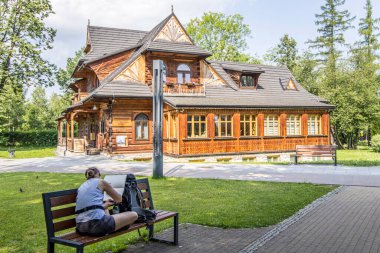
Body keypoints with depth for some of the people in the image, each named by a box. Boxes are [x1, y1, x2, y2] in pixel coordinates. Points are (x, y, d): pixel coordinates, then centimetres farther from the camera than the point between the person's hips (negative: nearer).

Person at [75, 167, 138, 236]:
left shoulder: (81, 187, 22)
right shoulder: (101, 182, 5)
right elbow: (119, 199, 14)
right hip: (96, 223, -8)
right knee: (133, 215, 2)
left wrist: (105, 205, 42)